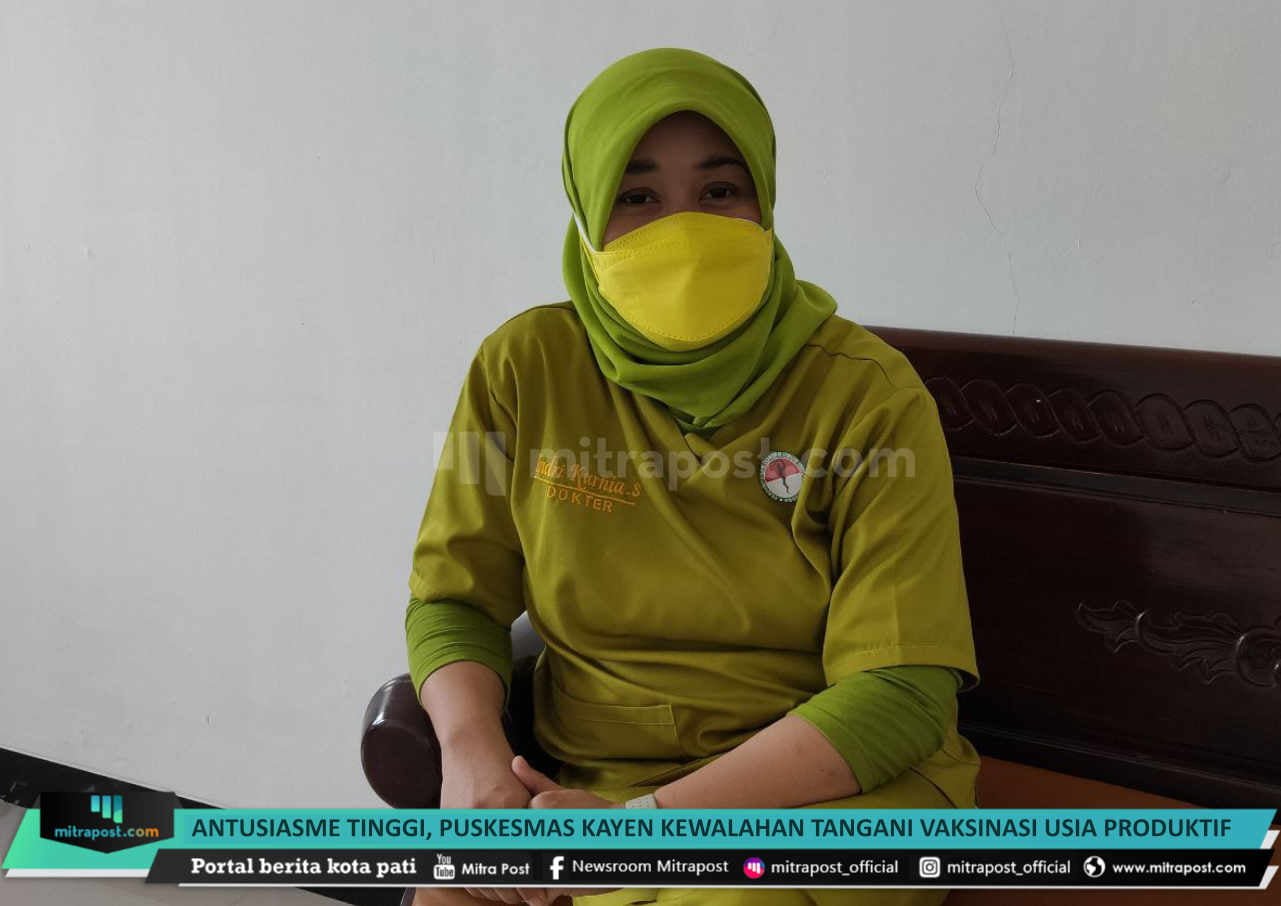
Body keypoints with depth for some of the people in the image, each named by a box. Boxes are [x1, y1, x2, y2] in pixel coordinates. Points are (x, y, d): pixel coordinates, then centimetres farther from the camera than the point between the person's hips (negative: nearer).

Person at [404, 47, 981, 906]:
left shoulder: (871, 397, -10)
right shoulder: (525, 368, -2)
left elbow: (899, 691, -13)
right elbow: (454, 597, 6)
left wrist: (649, 825, -20)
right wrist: (471, 750, -16)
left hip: (831, 789, -2)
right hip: (586, 786, 2)